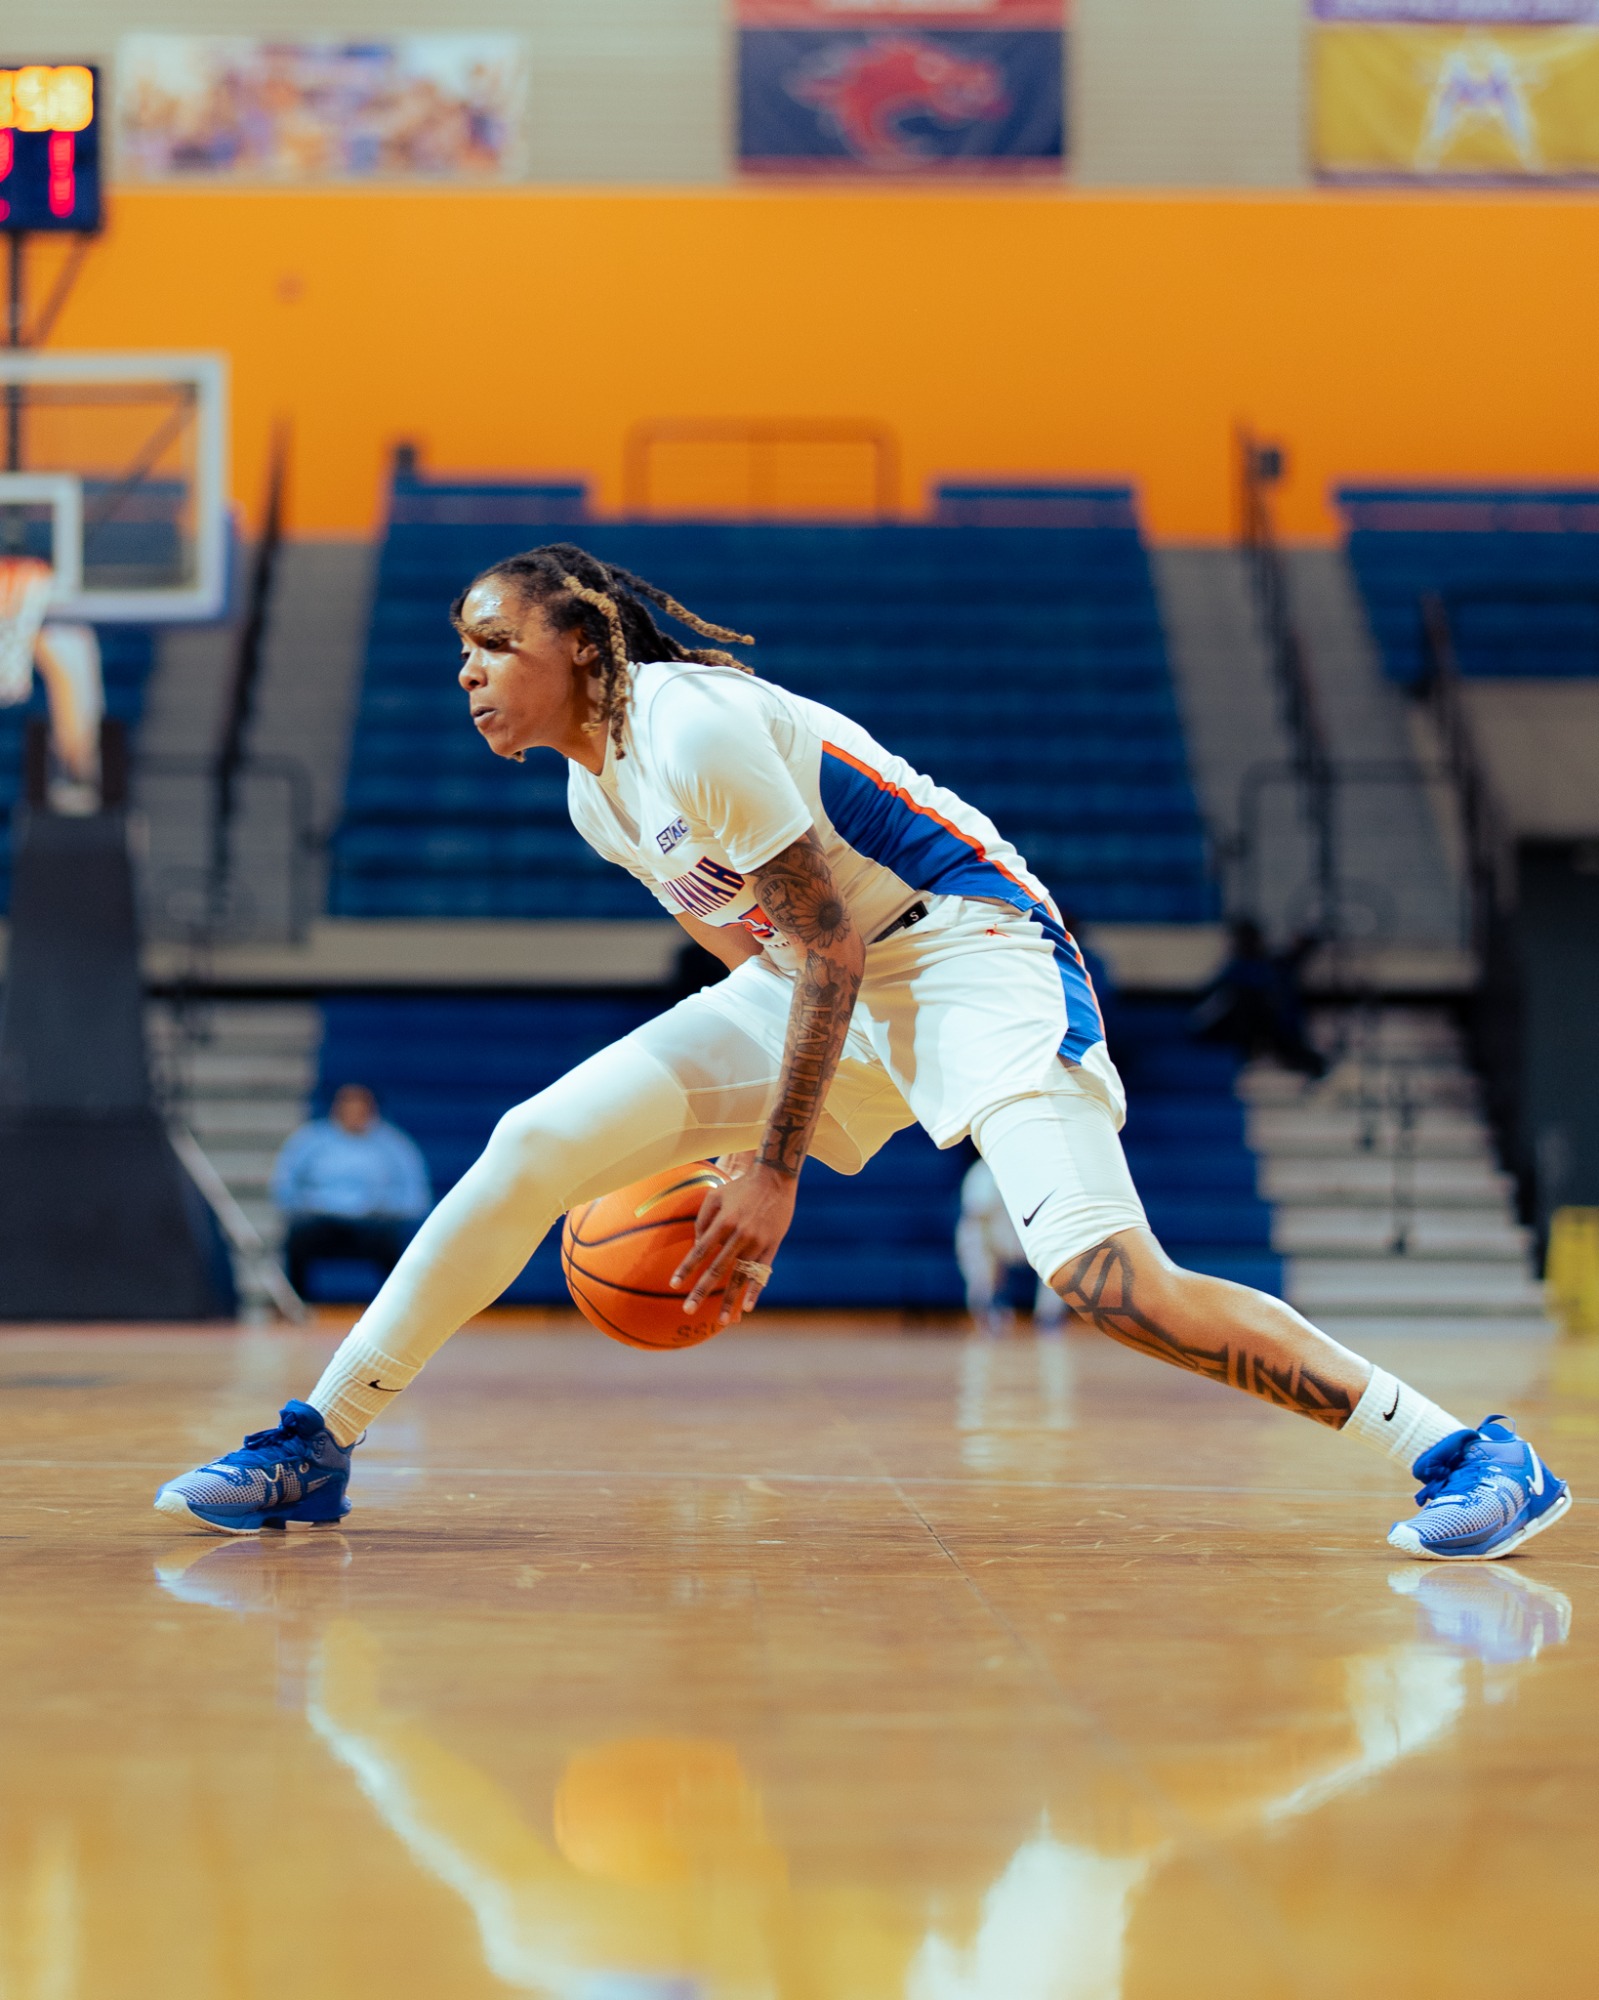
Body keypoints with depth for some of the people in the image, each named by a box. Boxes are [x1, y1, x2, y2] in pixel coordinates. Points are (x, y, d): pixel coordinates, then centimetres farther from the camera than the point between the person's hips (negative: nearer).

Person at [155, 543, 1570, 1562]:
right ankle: (315, 1452, 4)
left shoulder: (691, 725, -20)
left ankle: (1468, 1456, -21)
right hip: (826, 983, 9)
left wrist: (772, 1172, -23)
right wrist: (719, 1135, 17)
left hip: (972, 949, -9)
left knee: (1106, 1280, -27)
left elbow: (833, 942, -22)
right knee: (534, 1149, -4)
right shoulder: (598, 794, 7)